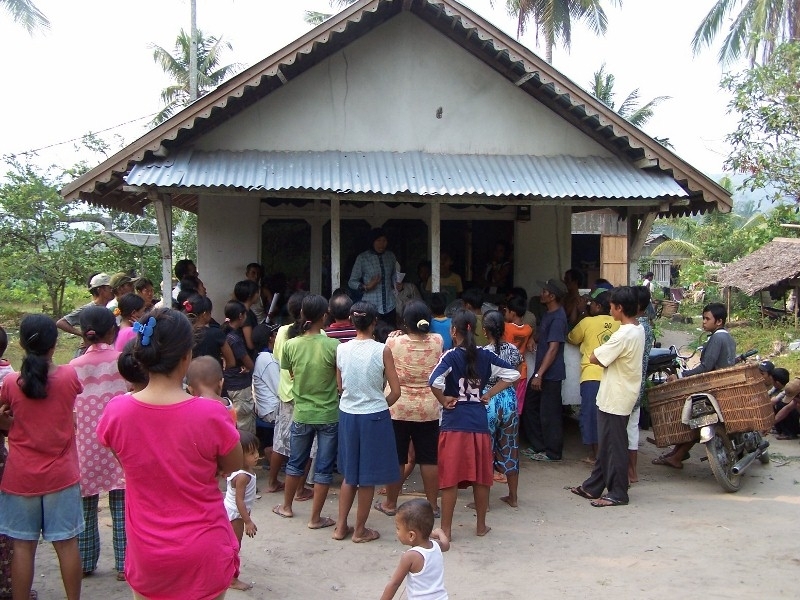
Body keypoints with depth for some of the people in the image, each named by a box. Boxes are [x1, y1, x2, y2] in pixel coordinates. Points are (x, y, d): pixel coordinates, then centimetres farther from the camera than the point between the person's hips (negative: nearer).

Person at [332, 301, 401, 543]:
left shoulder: (341, 349, -4)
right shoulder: (382, 351, -13)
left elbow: (340, 386, 5)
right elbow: (395, 391, -10)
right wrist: (381, 405, 8)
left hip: (347, 414, 4)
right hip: (374, 416, -4)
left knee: (349, 473, 19)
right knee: (368, 477, 9)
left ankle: (341, 526, 25)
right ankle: (360, 530, 19)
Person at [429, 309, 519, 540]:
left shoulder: (451, 356, -10)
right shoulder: (485, 356, 3)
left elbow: (434, 382, -26)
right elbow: (513, 374, 5)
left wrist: (444, 401, -9)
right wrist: (488, 394, 6)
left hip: (454, 422, -4)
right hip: (479, 421, 4)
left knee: (450, 478, 3)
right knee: (481, 477, 13)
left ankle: (446, 529, 8)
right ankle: (481, 525, 24)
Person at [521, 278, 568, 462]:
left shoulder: (558, 318, -18)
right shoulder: (548, 314, 13)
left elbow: (553, 349, -22)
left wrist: (539, 374, -24)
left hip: (551, 374, -10)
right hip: (541, 371, 10)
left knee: (549, 414, -1)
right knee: (530, 406, 16)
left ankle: (552, 452, 11)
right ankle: (538, 446, 27)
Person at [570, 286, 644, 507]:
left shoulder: (623, 334, -24)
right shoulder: (638, 329, 7)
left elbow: (594, 358, -20)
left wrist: (601, 349, -2)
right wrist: (607, 356, -5)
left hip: (615, 398, -10)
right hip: (615, 395, 10)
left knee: (614, 446, 1)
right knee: (605, 444, 16)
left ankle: (617, 493, 12)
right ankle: (593, 486, 27)